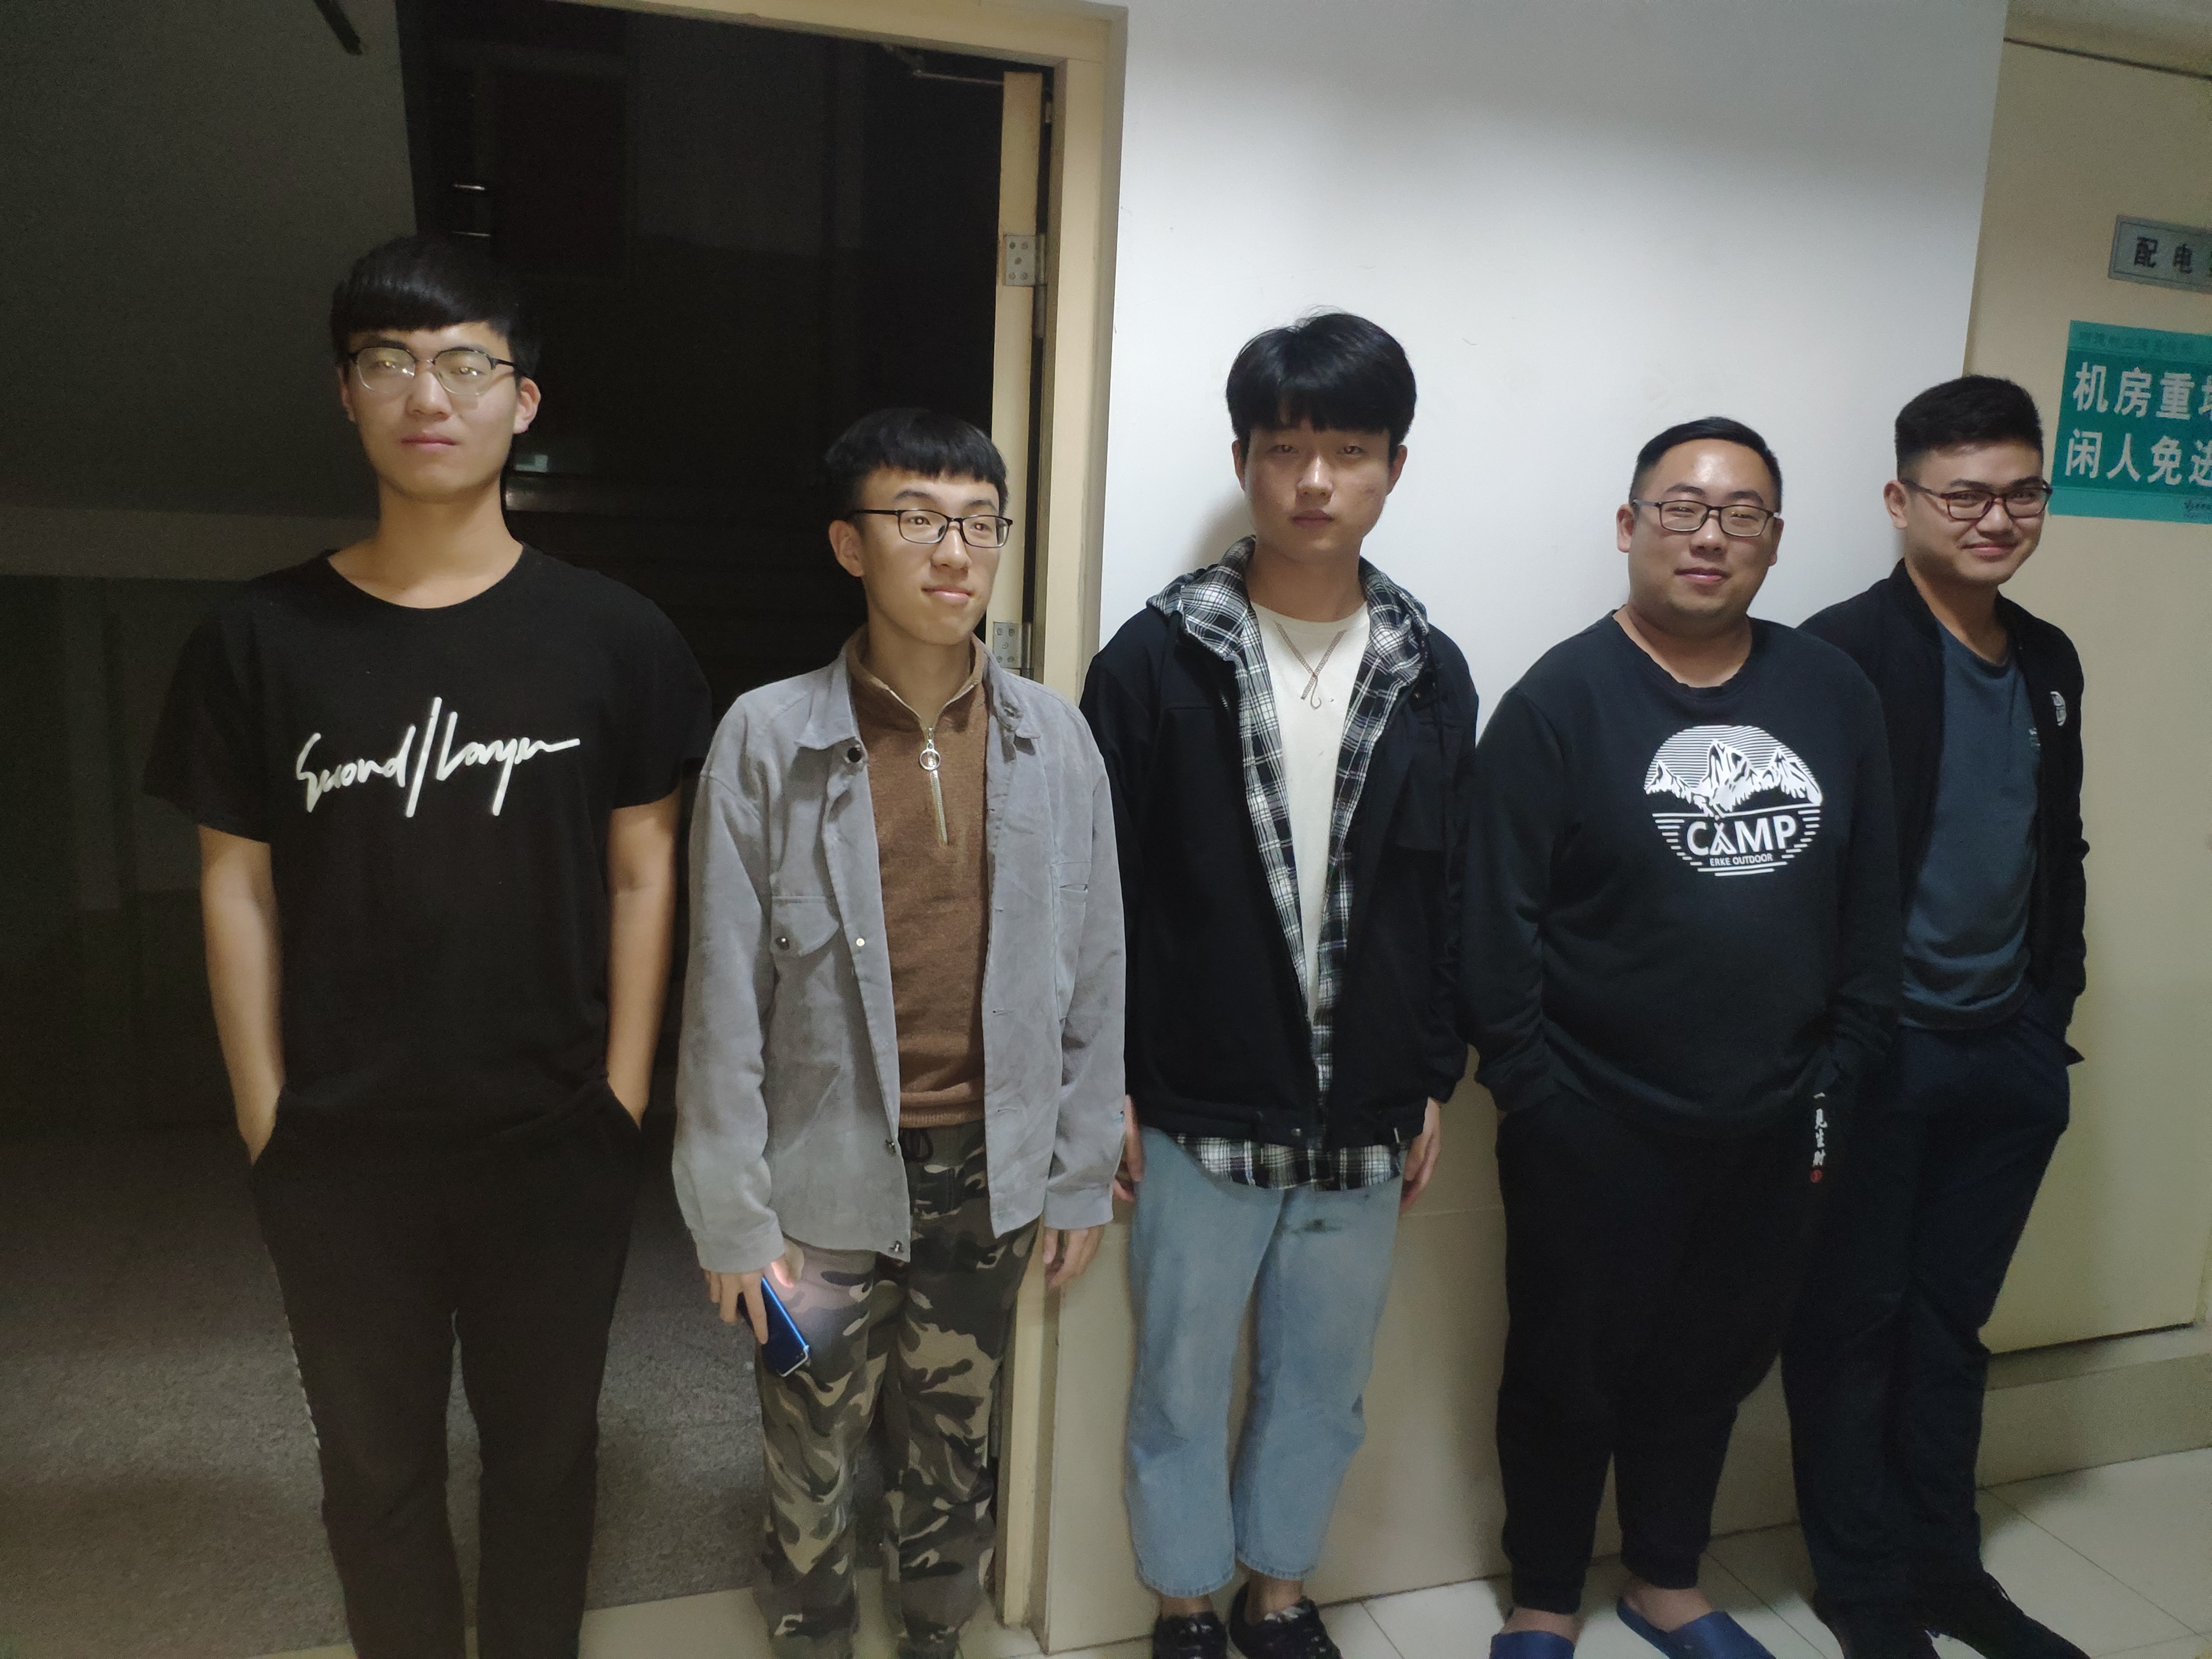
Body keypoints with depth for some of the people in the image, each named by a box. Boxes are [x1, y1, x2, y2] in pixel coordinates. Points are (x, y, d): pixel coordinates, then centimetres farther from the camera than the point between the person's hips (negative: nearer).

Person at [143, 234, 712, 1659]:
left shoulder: (612, 635, -5)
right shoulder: (261, 639, -2)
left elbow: (642, 873, -2)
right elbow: (238, 885, 1)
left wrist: (624, 1095, -3)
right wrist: (264, 1114, 0)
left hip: (556, 1145, 0)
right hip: (340, 1155, 1)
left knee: (544, 1450, 17)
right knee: (377, 1467, 17)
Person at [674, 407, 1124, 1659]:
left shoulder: (1053, 738, -3)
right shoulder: (768, 738, -11)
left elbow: (1092, 972, 2)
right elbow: (727, 998, -8)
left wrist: (1083, 1177, 4)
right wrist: (732, 1217, -7)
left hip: (991, 1182, 2)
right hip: (832, 1183, -2)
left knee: (953, 1458, 19)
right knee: (813, 1470, 15)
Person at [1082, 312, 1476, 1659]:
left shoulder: (1432, 674, 1)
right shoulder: (1158, 659, -8)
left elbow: (1448, 900, 7)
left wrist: (1435, 1084, 8)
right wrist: (1106, 1087, -6)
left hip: (1363, 1120, 3)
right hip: (1198, 1115, -2)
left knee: (1325, 1384, 19)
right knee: (1183, 1386, 14)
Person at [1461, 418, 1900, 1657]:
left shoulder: (1835, 695, 2)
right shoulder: (1563, 699, -10)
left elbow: (1872, 905, 7)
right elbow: (1499, 918, -12)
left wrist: (1840, 1077, 4)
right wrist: (1533, 1093, -12)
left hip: (1773, 1130, 4)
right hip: (1595, 1127, -4)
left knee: (1713, 1363, 20)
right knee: (1570, 1367, 13)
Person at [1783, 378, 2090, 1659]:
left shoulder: (2050, 663, 10)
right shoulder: (1842, 655, -12)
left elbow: (2064, 852, 17)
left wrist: (2053, 1013, 11)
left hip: (2008, 1053, 6)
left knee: (1952, 1318, 18)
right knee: (1852, 1321, 9)